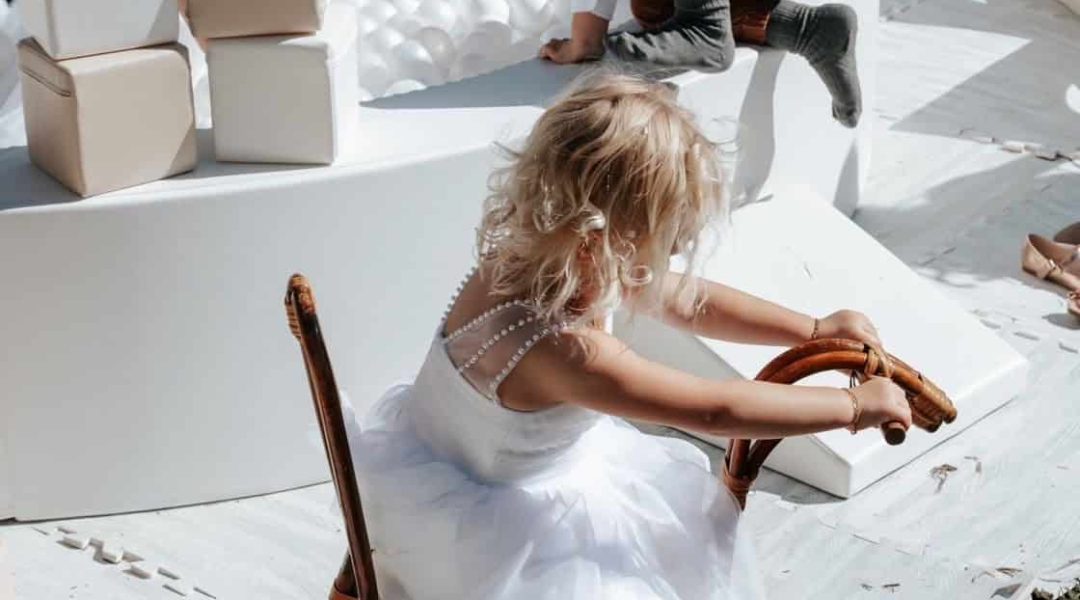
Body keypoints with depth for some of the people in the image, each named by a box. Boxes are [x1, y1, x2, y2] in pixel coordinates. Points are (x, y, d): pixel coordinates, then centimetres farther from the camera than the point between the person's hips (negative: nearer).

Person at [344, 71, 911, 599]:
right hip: (473, 522, -9)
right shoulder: (563, 350, -39)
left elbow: (685, 301, 3)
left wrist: (813, 330, 5)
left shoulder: (546, 260, -14)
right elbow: (716, 409, -31)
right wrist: (854, 405, -20)